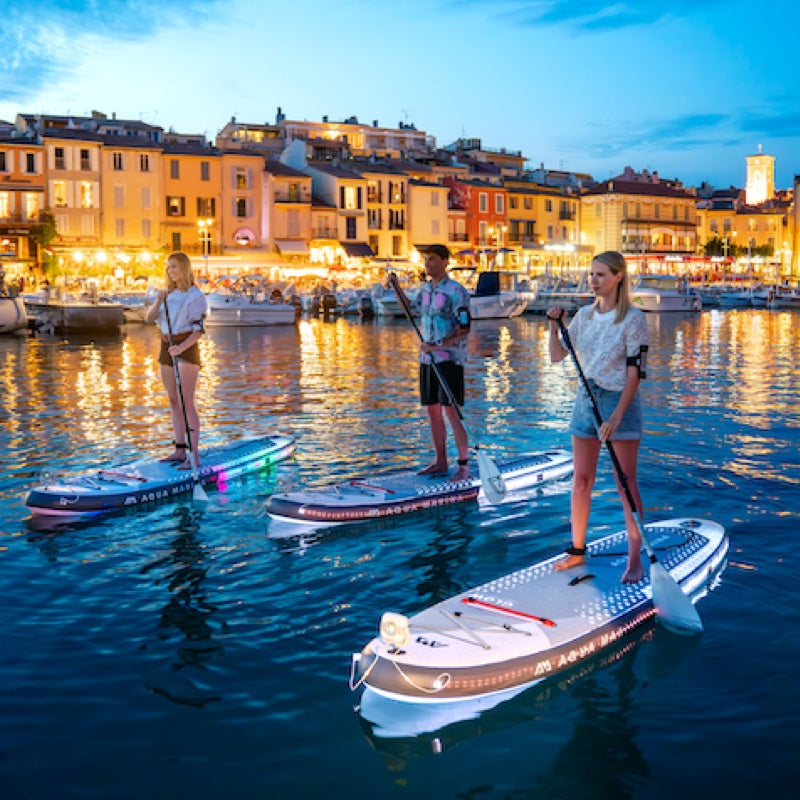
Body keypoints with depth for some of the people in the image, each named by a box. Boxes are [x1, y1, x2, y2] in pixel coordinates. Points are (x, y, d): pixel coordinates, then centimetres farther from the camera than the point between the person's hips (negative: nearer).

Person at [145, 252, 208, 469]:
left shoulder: (195, 296, -8)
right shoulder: (169, 293, 13)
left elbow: (198, 330, -14)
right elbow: (149, 318, 6)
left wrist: (182, 347, -29)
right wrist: (159, 300, -11)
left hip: (186, 348, -7)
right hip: (167, 347, 7)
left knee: (186, 402, -11)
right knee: (173, 401, 9)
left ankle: (194, 455, -11)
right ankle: (180, 450, 15)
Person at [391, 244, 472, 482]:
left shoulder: (456, 291, -11)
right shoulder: (426, 289, 12)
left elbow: (464, 328, -14)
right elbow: (412, 308, 33)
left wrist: (438, 345, -21)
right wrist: (396, 287, 21)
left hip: (449, 359, -7)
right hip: (427, 359, 7)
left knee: (451, 411, -8)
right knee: (433, 410, 11)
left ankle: (464, 465, 0)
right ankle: (440, 462, 21)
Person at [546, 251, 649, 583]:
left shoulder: (633, 318, -10)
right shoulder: (584, 315, 8)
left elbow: (635, 373, -14)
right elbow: (556, 356, 12)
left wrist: (616, 417, -21)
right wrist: (554, 325, -4)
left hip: (620, 402, -5)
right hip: (586, 398, 6)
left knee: (626, 483, -1)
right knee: (581, 480, 9)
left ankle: (635, 560, 8)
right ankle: (577, 550, 22)